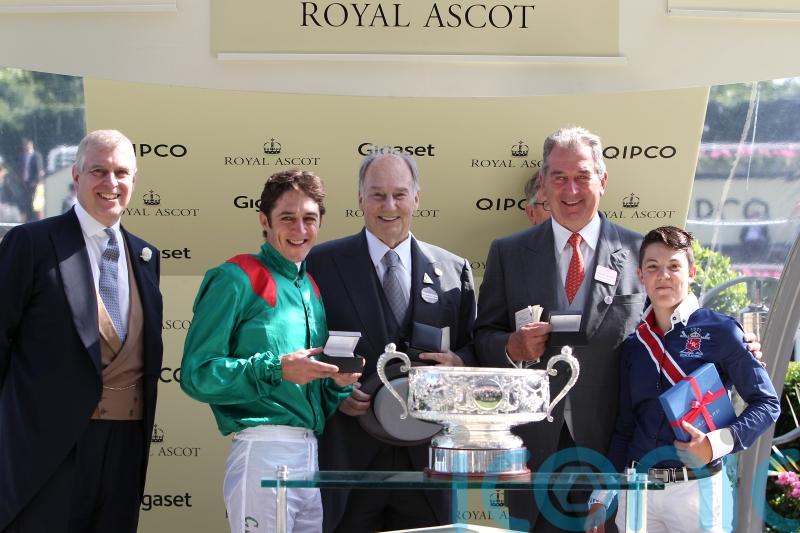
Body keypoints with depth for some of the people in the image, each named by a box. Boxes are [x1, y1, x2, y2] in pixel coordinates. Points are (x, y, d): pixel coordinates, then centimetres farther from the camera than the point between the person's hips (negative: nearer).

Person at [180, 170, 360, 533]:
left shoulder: (313, 288, 17)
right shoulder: (237, 279, -4)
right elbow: (196, 375, -11)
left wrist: (339, 382, 1)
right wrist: (276, 370, -19)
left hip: (314, 455, 7)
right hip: (265, 450, -7)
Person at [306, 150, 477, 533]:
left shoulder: (453, 270, 9)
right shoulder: (323, 263, 3)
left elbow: (474, 348, 13)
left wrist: (458, 362, -9)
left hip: (424, 454, 2)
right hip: (349, 454, -2)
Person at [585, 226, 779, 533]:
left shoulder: (721, 332, -5)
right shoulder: (633, 345, 9)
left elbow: (766, 403, -4)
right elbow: (625, 426, 12)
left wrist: (718, 443, -18)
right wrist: (602, 496, 6)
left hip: (697, 490, -4)